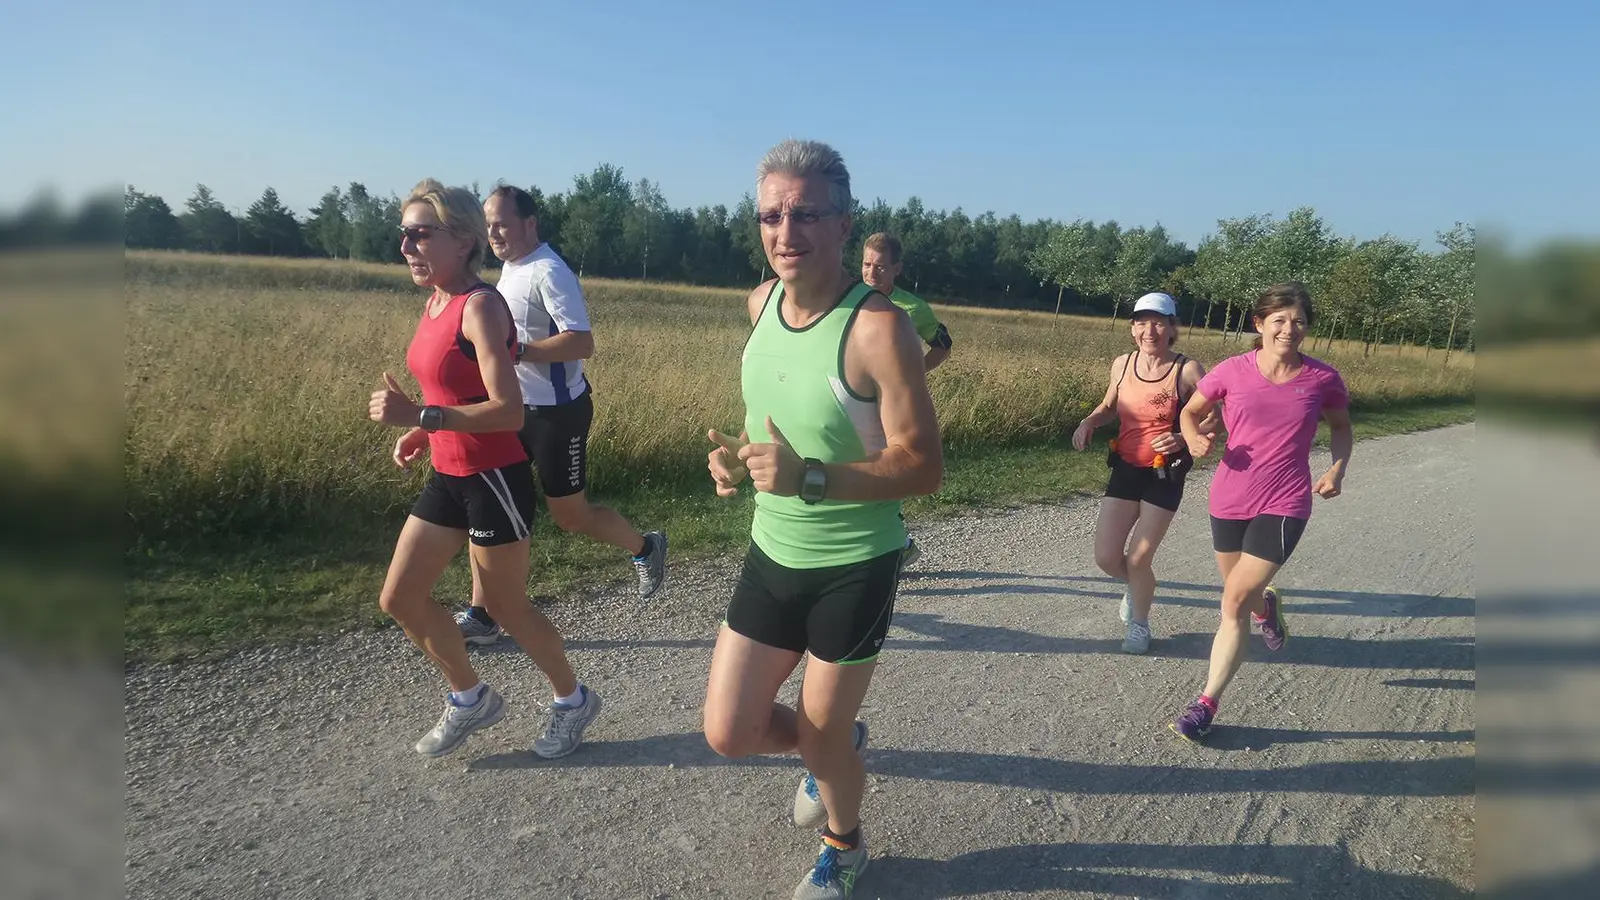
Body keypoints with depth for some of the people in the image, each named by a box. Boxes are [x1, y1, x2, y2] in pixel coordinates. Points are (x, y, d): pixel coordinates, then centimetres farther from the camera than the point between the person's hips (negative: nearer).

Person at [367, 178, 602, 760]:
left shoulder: (480, 306, -18)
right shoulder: (435, 302, 8)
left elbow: (508, 410, -27)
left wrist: (420, 416, -31)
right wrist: (422, 433, 7)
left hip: (494, 481, -9)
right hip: (447, 477, 9)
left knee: (505, 608, 7)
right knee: (399, 599, 12)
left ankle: (573, 700, 32)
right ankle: (471, 700, 32)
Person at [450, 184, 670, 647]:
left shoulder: (549, 272, -20)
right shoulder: (511, 267, 9)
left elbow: (582, 343, -29)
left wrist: (514, 350, -31)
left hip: (556, 413, -9)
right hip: (515, 408, 9)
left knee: (571, 514, 4)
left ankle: (645, 548, 31)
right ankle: (483, 615, 17)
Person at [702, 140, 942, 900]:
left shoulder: (879, 327, -22)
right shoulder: (761, 303, -1)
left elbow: (923, 465, -21)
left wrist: (809, 476, -33)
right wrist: (738, 457, -5)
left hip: (854, 568, -6)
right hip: (770, 554, 6)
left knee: (821, 739, 12)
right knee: (729, 732, 10)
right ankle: (835, 745, 44)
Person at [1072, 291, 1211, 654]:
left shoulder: (1187, 370, -16)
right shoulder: (1122, 364, -2)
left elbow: (1214, 419, -9)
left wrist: (1183, 438, -28)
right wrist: (1089, 421, -5)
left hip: (1165, 475, -4)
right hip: (1125, 469, 4)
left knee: (1138, 559, 1)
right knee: (1106, 557, 3)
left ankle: (1140, 625, 31)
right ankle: (1136, 588, 41)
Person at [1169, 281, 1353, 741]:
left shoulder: (1323, 378, -5)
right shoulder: (1232, 371, -6)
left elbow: (1341, 427, 13)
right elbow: (1190, 411, 8)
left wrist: (1337, 468, -5)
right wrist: (1194, 438, -14)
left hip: (1284, 504, -2)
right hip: (1229, 499, 2)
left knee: (1235, 601, -11)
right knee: (1239, 594, 19)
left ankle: (1208, 703, 1)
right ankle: (1268, 602, 59)